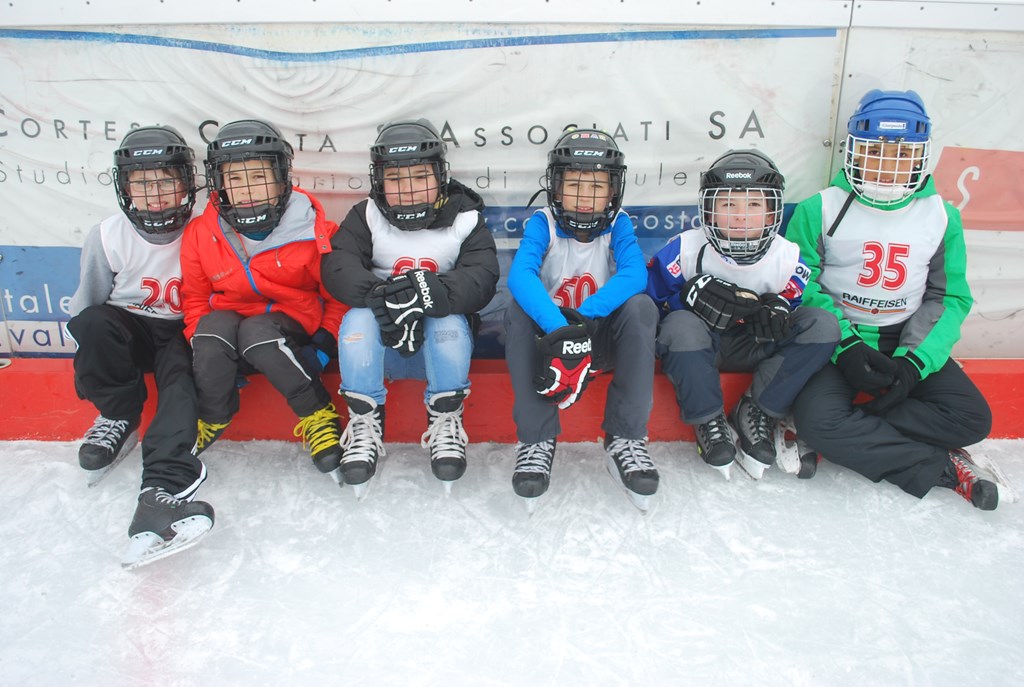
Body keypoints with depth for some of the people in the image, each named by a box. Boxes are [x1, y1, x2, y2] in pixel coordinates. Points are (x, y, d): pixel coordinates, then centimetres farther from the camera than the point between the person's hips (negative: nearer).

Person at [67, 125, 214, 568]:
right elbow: (84, 308, 5)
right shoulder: (107, 236, -4)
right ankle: (118, 417, -10)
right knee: (95, 323, -31)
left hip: (182, 334, -2)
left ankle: (162, 488, -49)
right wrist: (94, 358, -4)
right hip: (127, 332, 2)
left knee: (184, 373, -34)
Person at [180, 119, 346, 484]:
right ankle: (210, 419, -8)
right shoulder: (202, 234, -4)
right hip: (230, 321, 3)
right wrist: (211, 356, -6)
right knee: (214, 326, -32)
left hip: (290, 327, -2)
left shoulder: (311, 229, -12)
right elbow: (195, 298, 7)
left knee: (256, 332, -35)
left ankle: (317, 414, -17)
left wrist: (324, 347, -13)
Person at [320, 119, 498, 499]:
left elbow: (481, 279, -20)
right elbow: (337, 266, -17)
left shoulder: (465, 219, -4)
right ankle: (365, 423, -15)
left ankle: (445, 422, -14)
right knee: (358, 319, -30)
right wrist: (379, 294, -38)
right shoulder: (366, 217, -1)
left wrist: (433, 290, -41)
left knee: (450, 322, -33)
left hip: (441, 347, -1)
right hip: (381, 345, 1)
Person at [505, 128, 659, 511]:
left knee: (640, 307, -27)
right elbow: (519, 275, -30)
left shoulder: (618, 224, -7)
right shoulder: (542, 224, -11)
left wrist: (583, 317, -42)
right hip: (549, 332, 0)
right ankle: (536, 440, -25)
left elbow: (634, 274, -27)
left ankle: (626, 439, -24)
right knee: (517, 311, -29)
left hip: (603, 337, 1)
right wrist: (559, 328, -47)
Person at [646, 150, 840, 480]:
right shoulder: (686, 249, -12)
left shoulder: (788, 259, -6)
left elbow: (793, 310, 2)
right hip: (699, 348, -2)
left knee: (823, 325, -19)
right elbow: (651, 299, -9)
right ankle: (707, 420, -17)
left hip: (755, 349, 3)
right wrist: (690, 295, -27)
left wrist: (776, 313, -24)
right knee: (681, 325, -37)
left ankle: (758, 412, -12)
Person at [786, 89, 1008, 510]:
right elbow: (800, 285, -9)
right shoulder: (821, 210, -5)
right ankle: (943, 467, -15)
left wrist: (913, 363, -14)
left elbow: (949, 298, 2)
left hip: (905, 341, 3)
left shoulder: (941, 217, 3)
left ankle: (848, 438, -14)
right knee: (816, 416, -29)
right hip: (839, 338, -3)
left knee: (972, 418, -17)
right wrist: (847, 348, -22)